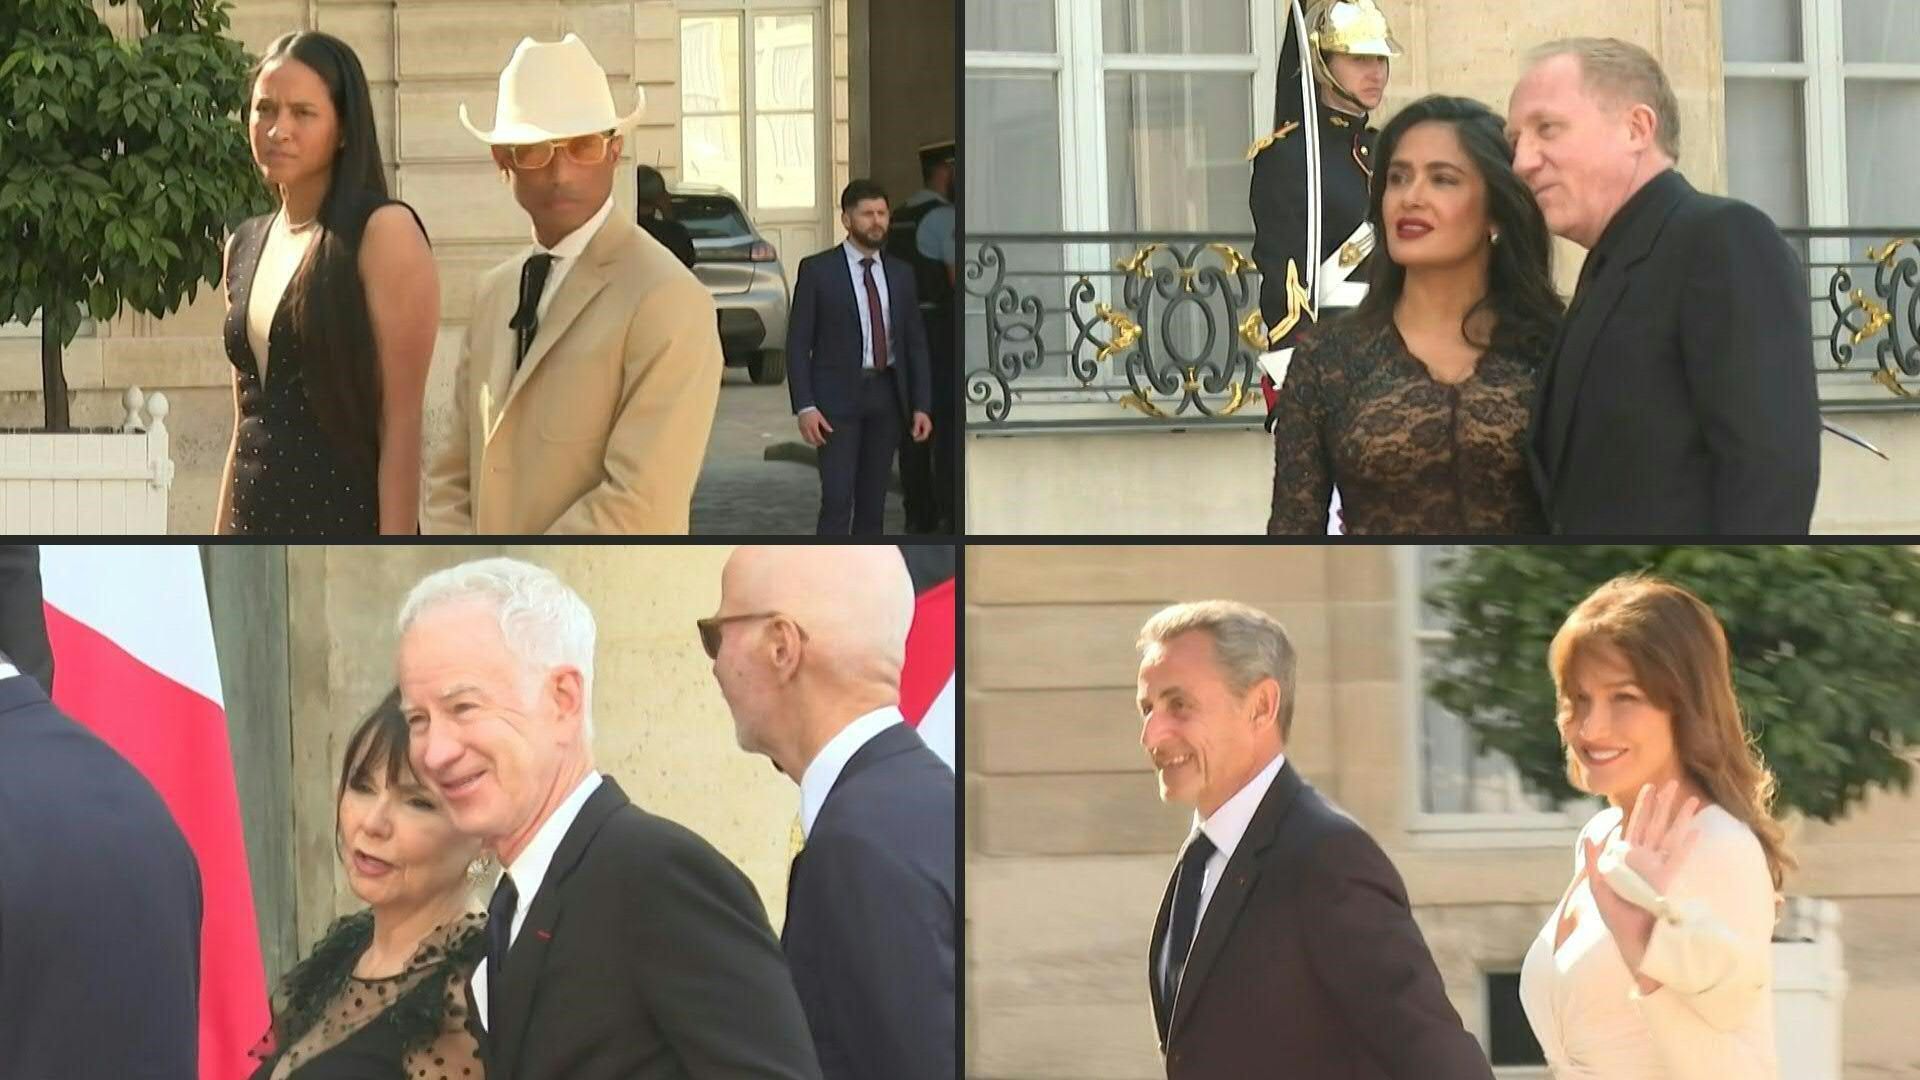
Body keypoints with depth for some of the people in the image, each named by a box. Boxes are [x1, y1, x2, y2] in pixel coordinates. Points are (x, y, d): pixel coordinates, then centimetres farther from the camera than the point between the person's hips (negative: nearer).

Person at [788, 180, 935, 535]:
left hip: (886, 397, 4)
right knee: (837, 501, -11)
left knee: (873, 501, 7)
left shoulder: (900, 273, 10)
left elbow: (916, 343, 12)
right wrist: (804, 406, -13)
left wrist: (922, 406, 4)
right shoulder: (817, 270, -3)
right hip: (838, 396, -4)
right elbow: (798, 343, -4)